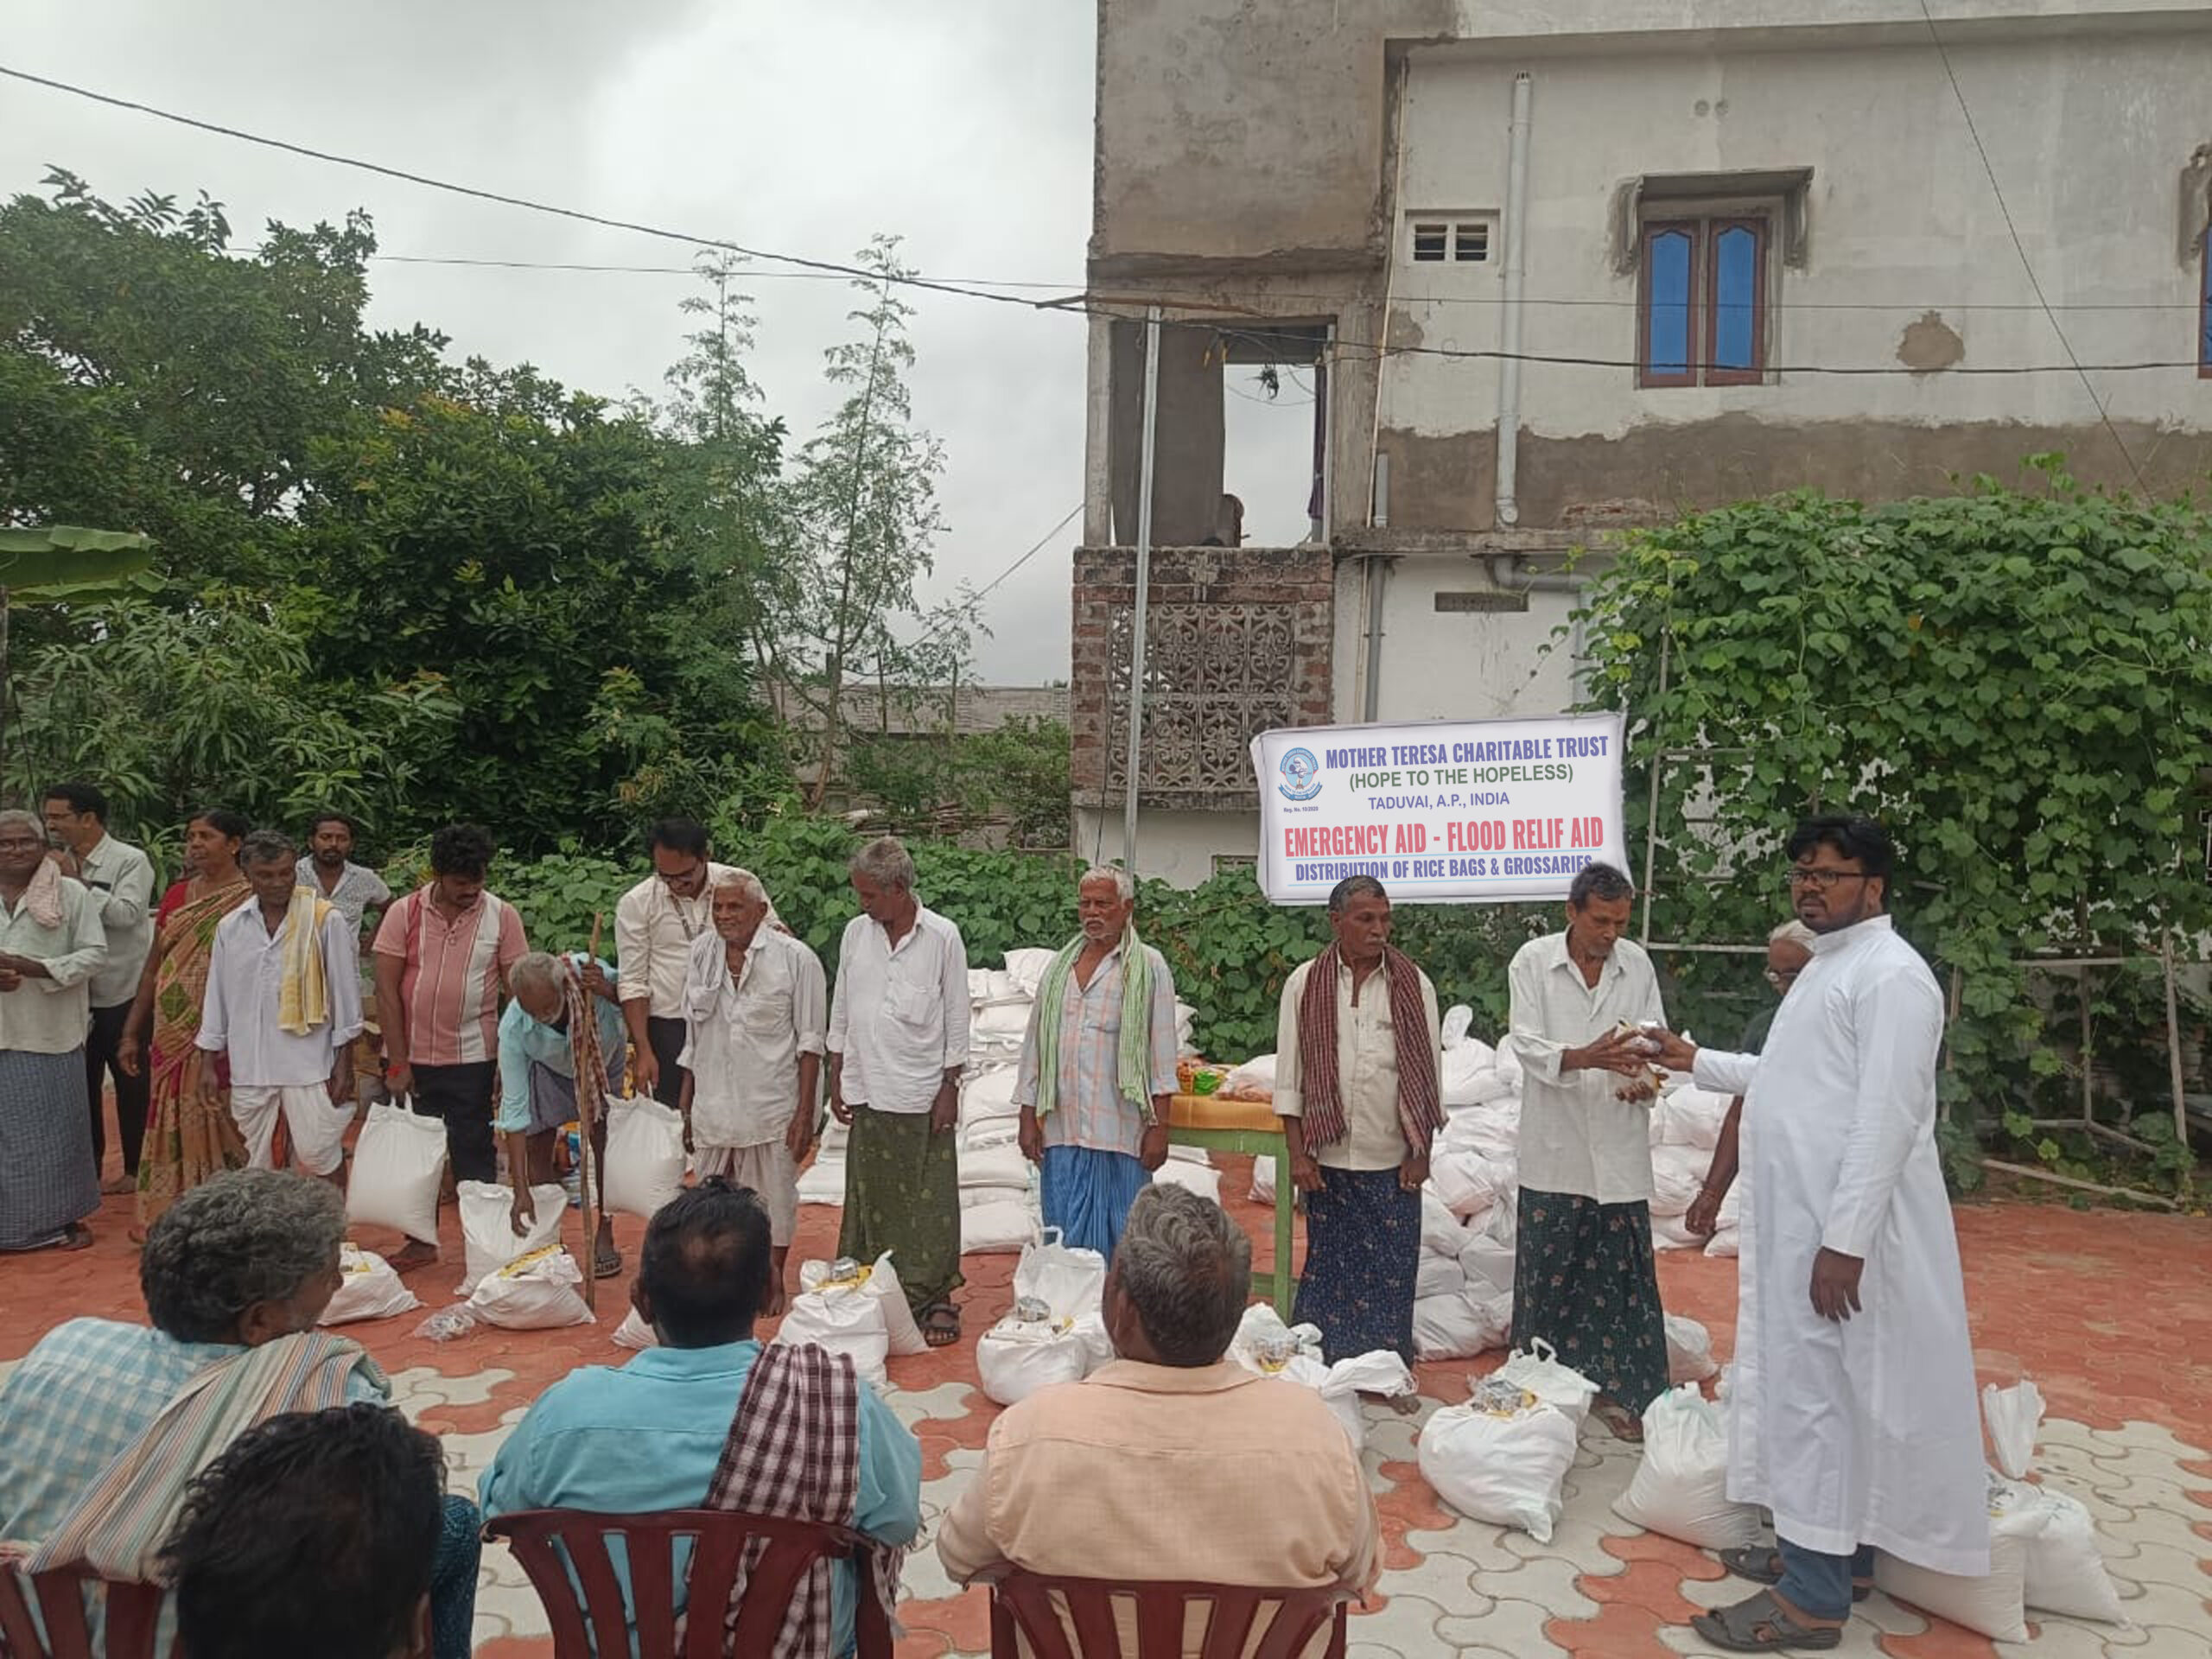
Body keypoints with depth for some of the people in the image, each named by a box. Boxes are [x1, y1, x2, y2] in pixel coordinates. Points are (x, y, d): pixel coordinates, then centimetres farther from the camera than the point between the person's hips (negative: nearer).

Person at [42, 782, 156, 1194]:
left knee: (130, 1083, 5)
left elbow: (127, 913, -23)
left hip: (122, 994, -6)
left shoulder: (131, 861, -9)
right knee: (82, 1082, 14)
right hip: (75, 994, 6)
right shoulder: (59, 864, 7)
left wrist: (77, 881, -20)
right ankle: (88, 1167, 27)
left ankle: (134, 1170, 16)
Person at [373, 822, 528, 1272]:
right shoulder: (405, 913, -4)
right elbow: (386, 989, -4)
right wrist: (397, 1060, -6)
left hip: (471, 1057, -1)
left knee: (473, 1152, 4)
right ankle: (422, 1240, 27)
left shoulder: (502, 916, -5)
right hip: (411, 1055, 2)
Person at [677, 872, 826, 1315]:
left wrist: (805, 1113, -11)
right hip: (713, 1107, 4)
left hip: (772, 1107, -4)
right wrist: (684, 1106, 12)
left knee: (773, 1202, 8)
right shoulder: (700, 954, 6)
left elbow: (810, 1042, -7)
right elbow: (693, 1040, 13)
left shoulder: (795, 959, -8)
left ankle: (773, 1283, 26)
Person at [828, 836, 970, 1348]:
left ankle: (935, 1300, 10)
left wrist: (950, 1087, -5)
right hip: (868, 1093, 4)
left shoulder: (942, 938, -6)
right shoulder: (856, 932, 6)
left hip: (924, 1094, -4)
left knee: (931, 1203, 1)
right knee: (869, 1199, 10)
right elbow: (841, 1012, 12)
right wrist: (836, 1079, 10)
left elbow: (957, 1018, -3)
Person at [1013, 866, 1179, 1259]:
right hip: (1062, 1131, 4)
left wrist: (1159, 1127, -6)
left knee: (1120, 1242, 2)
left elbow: (1162, 1051, -2)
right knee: (1065, 1240, 7)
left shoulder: (1149, 967, 0)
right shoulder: (1060, 967, 14)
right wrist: (1028, 1118, 10)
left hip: (1120, 1133, -4)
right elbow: (1035, 1045, 15)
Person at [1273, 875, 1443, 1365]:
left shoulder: (1413, 985, 2)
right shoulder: (1305, 983, 1)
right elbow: (1290, 1075, 2)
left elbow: (1428, 1072, 5)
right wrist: (1297, 1153, -3)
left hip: (1393, 1162, 0)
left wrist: (1421, 1152, 1)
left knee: (1393, 1273, 4)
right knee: (1328, 1268, 6)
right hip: (1328, 1159, 0)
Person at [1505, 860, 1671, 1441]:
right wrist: (1586, 1057, -28)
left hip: (1620, 1147, 2)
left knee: (1623, 1271, 5)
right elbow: (1526, 1043, -10)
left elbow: (1653, 1038, 6)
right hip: (1555, 1145, -2)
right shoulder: (1533, 961, -4)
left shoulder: (1637, 964, 4)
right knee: (1548, 1269, 7)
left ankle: (1617, 1389, 18)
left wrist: (1647, 1079, -16)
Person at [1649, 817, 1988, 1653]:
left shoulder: (1890, 974, -16)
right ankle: (1832, 1549, 31)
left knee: (1821, 1394, -2)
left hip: (1843, 1230, -9)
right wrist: (1698, 1062, 24)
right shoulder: (1825, 964, 15)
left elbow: (1888, 1119, -22)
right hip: (1801, 1222, 10)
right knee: (1806, 1387, 17)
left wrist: (1845, 1240, -24)